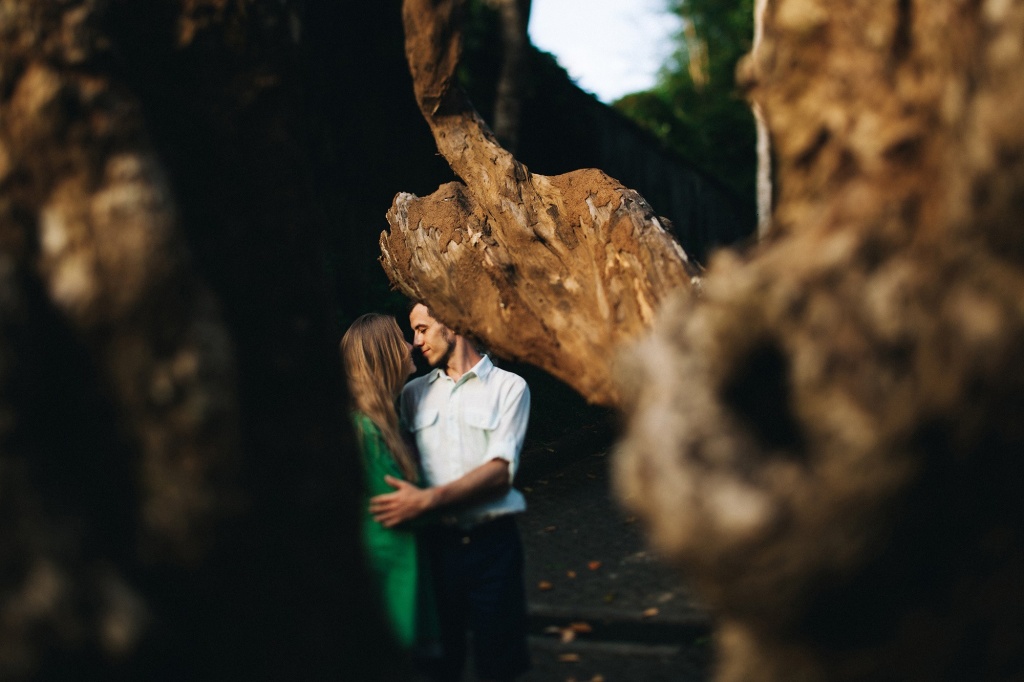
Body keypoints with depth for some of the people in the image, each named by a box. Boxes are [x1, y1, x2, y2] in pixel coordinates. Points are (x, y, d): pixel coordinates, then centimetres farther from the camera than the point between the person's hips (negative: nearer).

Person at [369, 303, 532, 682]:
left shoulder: (508, 387, 2)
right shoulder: (414, 393, 13)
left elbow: (500, 472, -9)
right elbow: (396, 462, 16)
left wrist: (428, 499, -19)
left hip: (491, 542, -3)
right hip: (435, 544, 3)